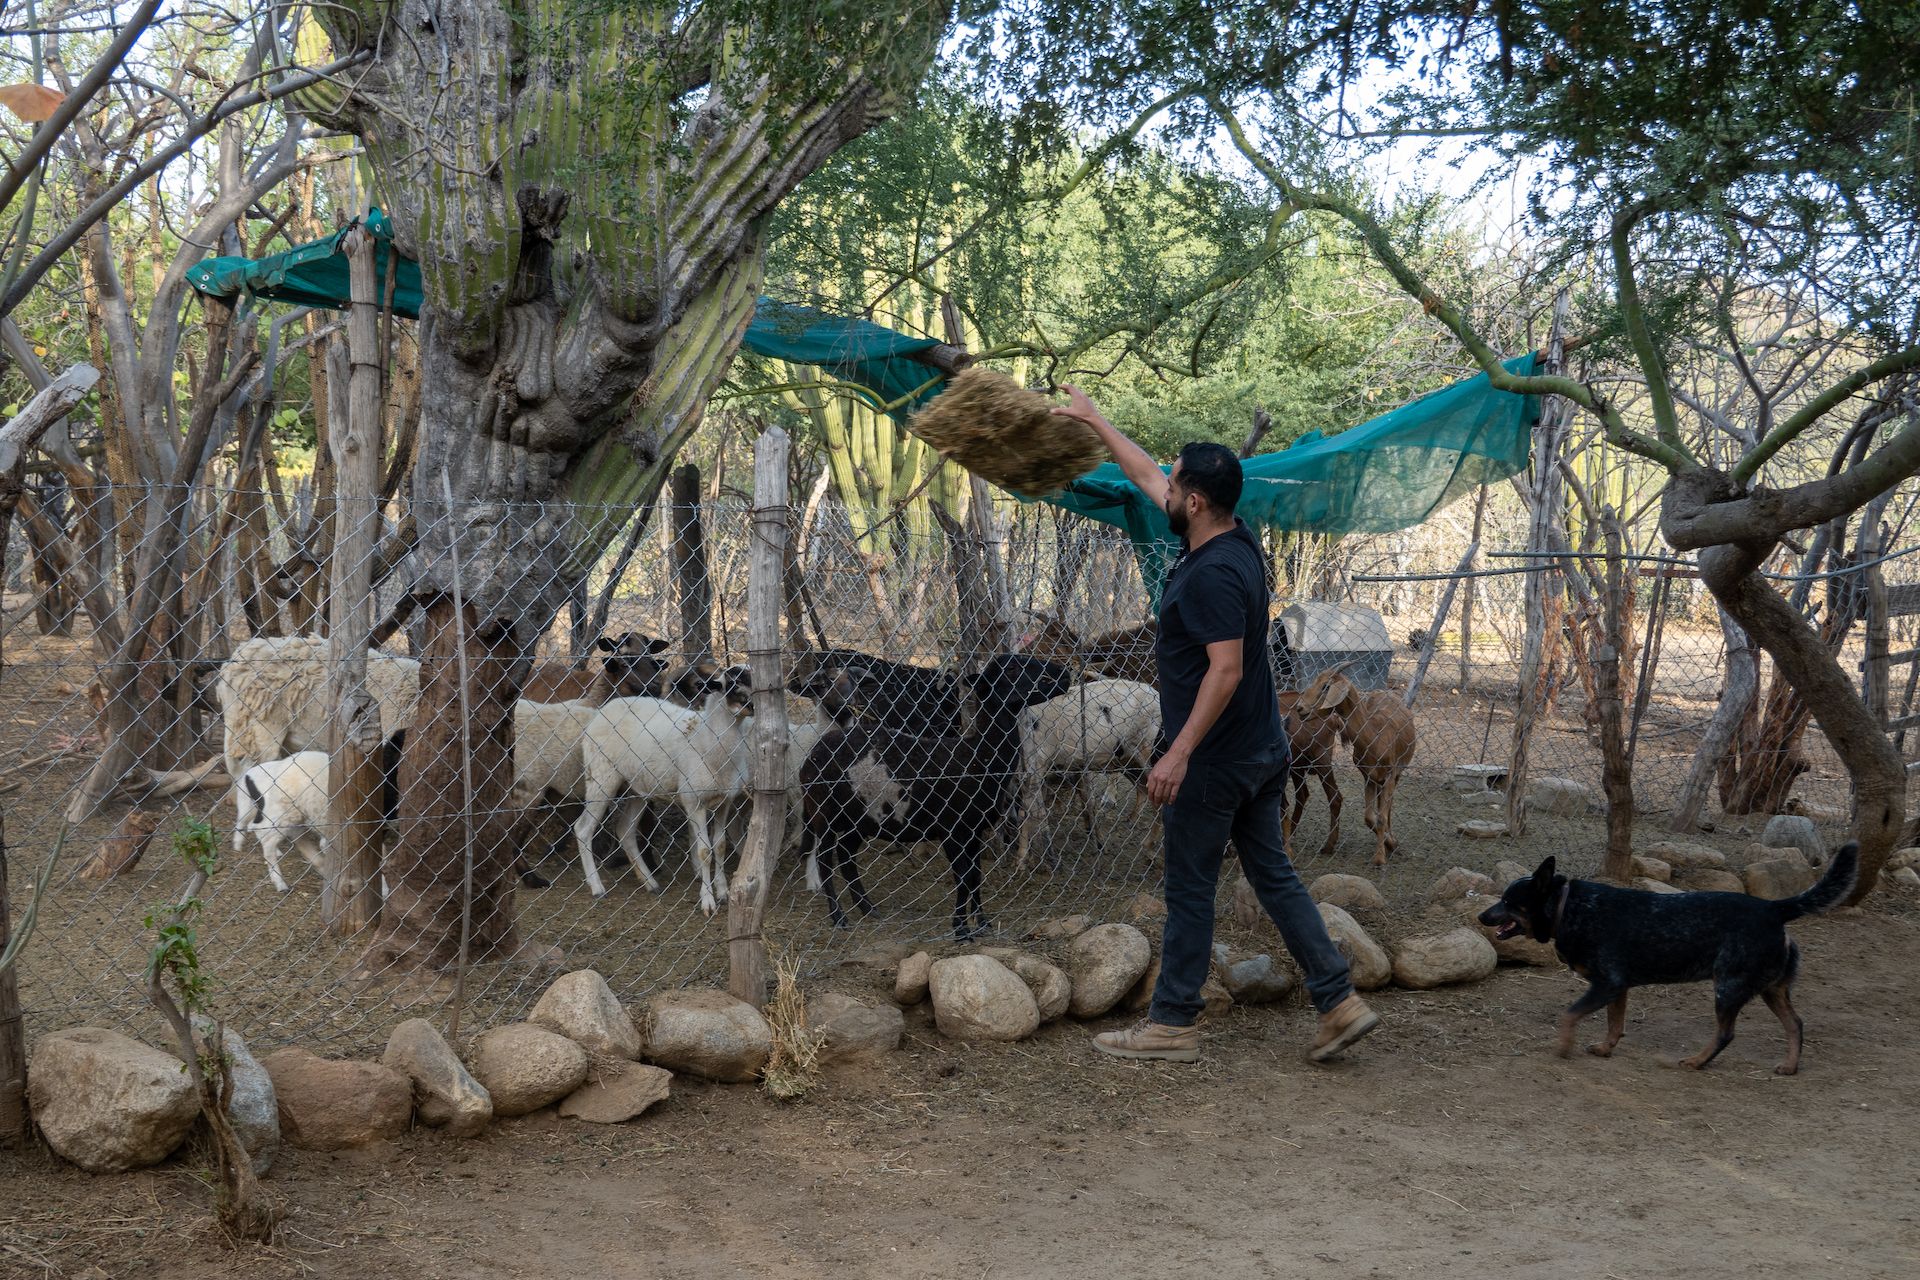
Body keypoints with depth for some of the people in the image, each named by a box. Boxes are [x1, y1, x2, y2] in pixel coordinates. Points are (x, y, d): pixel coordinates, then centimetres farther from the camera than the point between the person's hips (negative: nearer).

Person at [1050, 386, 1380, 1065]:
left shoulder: (1212, 574, -22)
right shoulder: (1237, 540, 6)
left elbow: (1226, 669, -28)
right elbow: (1147, 476, 18)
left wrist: (1180, 753, -29)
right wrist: (1094, 421, 25)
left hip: (1214, 761, -9)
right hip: (1263, 751, 9)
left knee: (1189, 891, 2)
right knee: (1275, 875, 13)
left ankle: (1173, 1023, 12)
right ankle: (1340, 1001, 11)